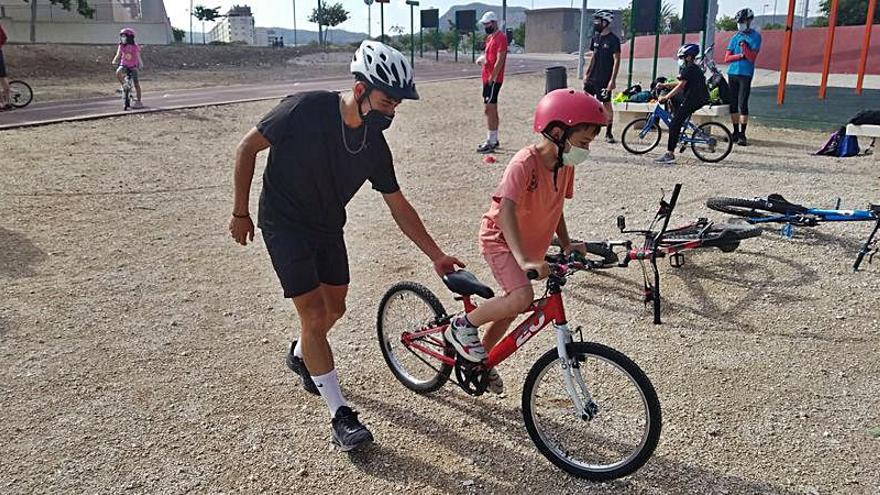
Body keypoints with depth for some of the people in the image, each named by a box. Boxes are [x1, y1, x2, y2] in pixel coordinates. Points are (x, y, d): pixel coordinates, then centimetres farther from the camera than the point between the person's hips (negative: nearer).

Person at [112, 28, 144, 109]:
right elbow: (118, 55, -1)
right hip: (124, 65, 2)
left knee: (136, 84, -1)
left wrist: (140, 64, -32)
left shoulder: (135, 47, -11)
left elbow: (138, 57, -13)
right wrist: (114, 61, -21)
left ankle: (138, 101, 9)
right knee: (118, 72, -33)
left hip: (133, 67, -2)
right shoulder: (121, 46, -3)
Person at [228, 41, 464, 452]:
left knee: (334, 309, 15)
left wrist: (436, 256, -4)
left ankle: (300, 355, 48)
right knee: (314, 315, -9)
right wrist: (240, 213, -10)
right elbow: (247, 148, -14)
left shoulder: (374, 145, -10)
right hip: (284, 223, -6)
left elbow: (399, 206, -2)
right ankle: (341, 416, 2)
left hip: (328, 227, 6)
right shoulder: (306, 109, -25)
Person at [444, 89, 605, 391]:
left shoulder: (565, 165, -3)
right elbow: (507, 211, -37)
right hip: (501, 239, -8)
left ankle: (483, 359, 38)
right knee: (521, 298, -28)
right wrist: (523, 260, -47)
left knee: (512, 304, 16)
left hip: (532, 243, 8)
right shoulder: (525, 163, -27)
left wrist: (566, 245, -2)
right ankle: (462, 325, -5)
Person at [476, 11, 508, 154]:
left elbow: (500, 60, -19)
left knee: (489, 110, -10)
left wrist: (492, 77, -21)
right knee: (492, 110, 13)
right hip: (487, 78, 10)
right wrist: (483, 58, 3)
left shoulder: (500, 37, -13)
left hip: (493, 80, -10)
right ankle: (494, 140, 21)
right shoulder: (490, 37, 16)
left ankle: (491, 143, -8)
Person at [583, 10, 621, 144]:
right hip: (592, 78, 6)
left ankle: (608, 133, 13)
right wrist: (586, 73, 12)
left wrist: (612, 80, -18)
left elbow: (616, 60, -12)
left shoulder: (613, 39, -11)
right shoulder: (596, 37, 9)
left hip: (604, 80, -6)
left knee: (607, 105, 2)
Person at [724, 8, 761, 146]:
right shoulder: (735, 37, 13)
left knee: (742, 104, -9)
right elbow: (727, 58, 6)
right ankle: (736, 132, 14)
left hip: (745, 74, -5)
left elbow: (751, 58, -8)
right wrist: (741, 55, -7)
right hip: (732, 73, 5)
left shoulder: (755, 36, 1)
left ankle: (742, 135, -5)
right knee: (733, 104, 6)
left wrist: (744, 46, -16)